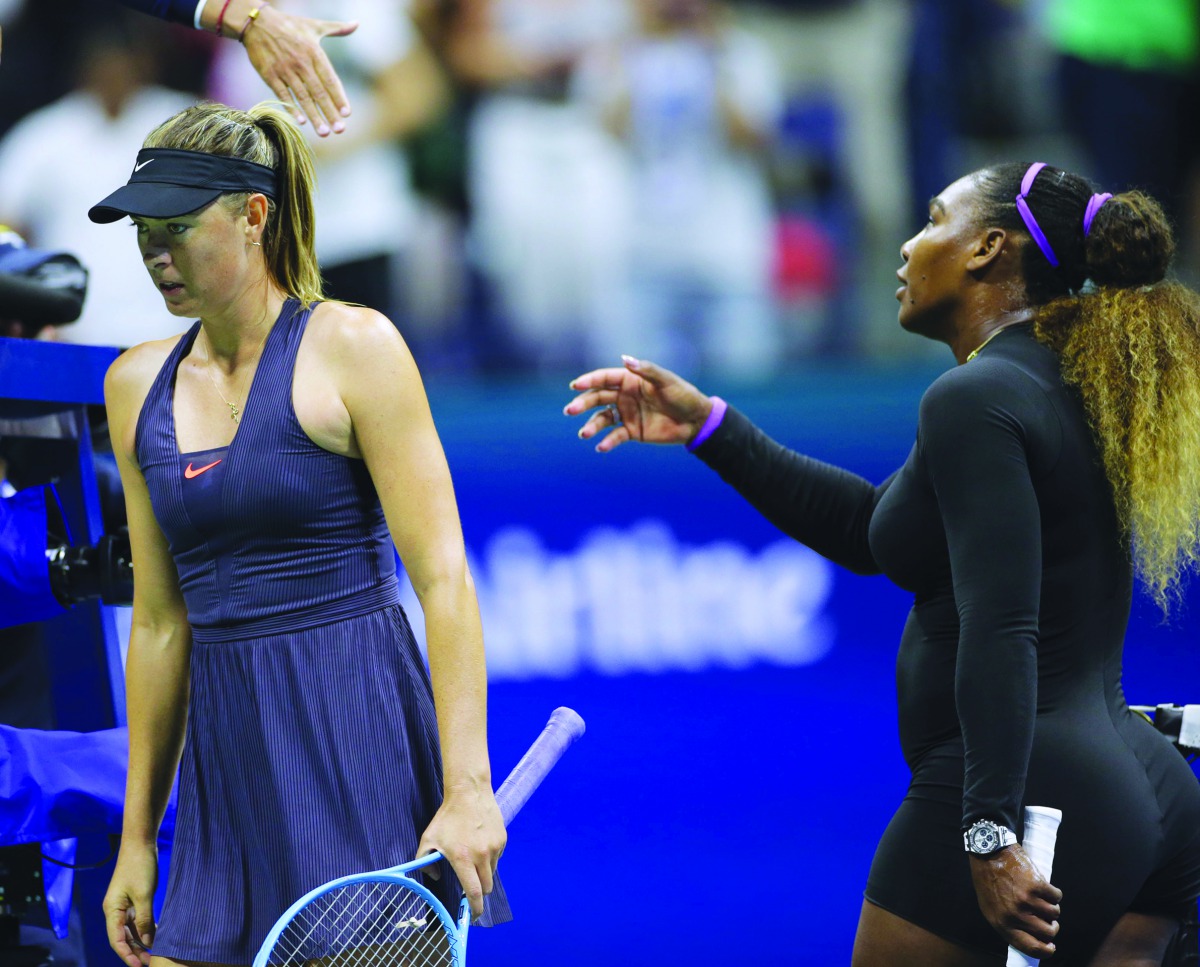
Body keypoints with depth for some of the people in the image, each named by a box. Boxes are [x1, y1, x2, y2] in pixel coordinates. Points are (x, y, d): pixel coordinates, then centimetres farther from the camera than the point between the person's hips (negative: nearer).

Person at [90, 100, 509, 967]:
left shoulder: (352, 348, -6)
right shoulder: (138, 384, 11)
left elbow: (444, 579, -11)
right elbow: (160, 623, 15)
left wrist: (466, 789, -19)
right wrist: (137, 835, 14)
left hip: (361, 744, -5)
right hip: (226, 757, 5)